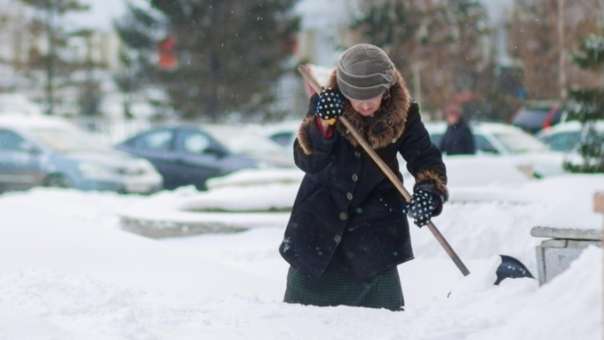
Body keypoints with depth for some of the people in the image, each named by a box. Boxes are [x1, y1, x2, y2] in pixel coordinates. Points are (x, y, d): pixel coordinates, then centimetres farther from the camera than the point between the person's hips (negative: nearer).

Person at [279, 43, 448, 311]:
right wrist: (323, 124, -42)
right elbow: (306, 161, -24)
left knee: (382, 299, -11)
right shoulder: (326, 105, -17)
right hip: (322, 209, 0)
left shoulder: (402, 114, -13)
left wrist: (429, 191, -29)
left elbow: (427, 159, -7)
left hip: (374, 213, 0)